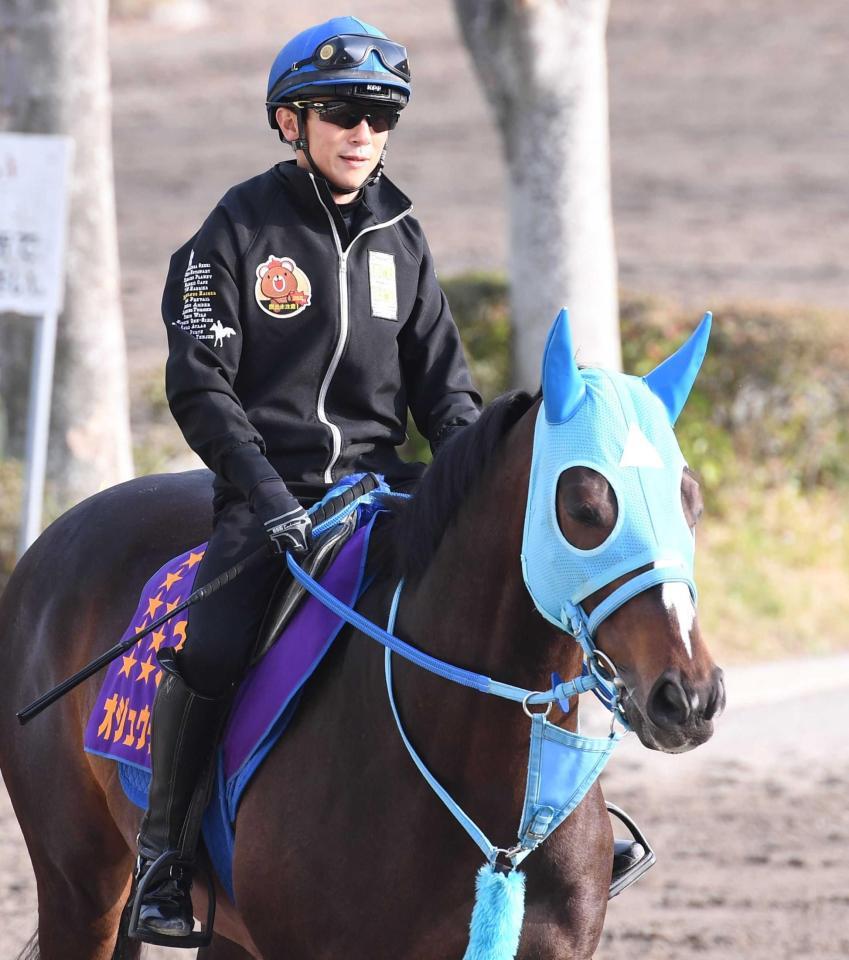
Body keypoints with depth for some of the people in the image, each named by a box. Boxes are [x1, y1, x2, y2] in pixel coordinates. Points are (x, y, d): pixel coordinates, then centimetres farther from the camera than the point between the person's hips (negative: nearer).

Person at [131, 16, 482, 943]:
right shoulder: (241, 228, -1)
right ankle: (161, 855, -12)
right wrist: (263, 487, -18)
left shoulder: (399, 238, 13)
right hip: (270, 491, -4)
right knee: (209, 648, -26)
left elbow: (442, 383, 16)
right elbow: (199, 385, -6)